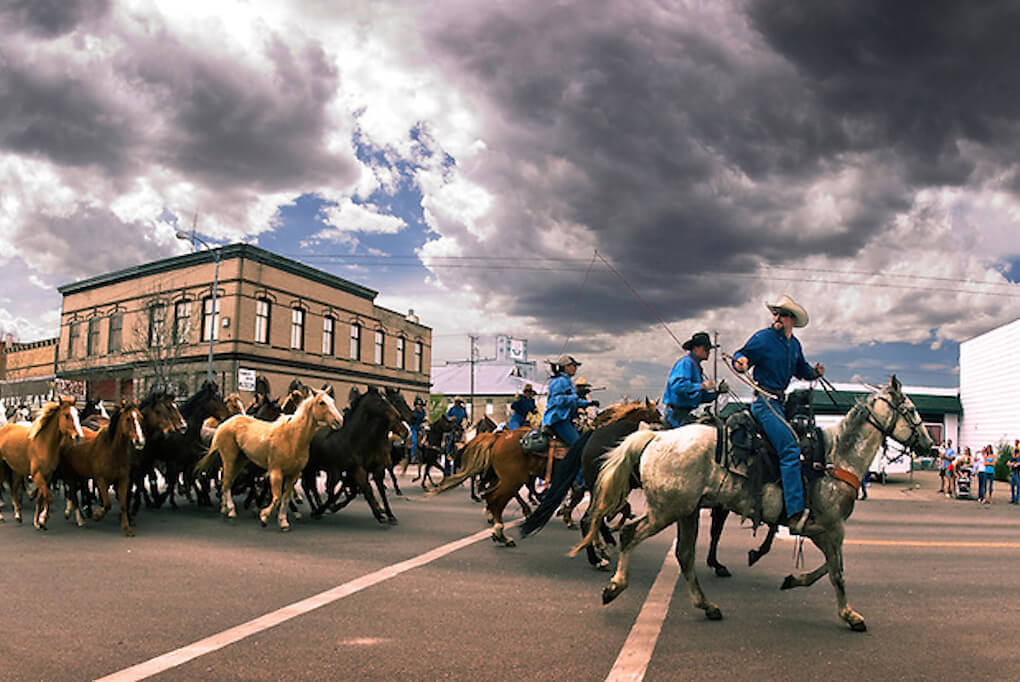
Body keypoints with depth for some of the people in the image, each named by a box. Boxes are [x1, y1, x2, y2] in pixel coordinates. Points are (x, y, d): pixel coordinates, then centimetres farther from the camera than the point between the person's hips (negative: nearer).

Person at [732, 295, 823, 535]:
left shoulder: (794, 344, 15)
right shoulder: (762, 338, -5)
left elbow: (801, 369, 26)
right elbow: (740, 357, -4)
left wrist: (814, 372, 6)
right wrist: (741, 362, -27)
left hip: (781, 402, 9)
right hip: (765, 401, -8)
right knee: (790, 451, -20)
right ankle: (795, 515, -26)